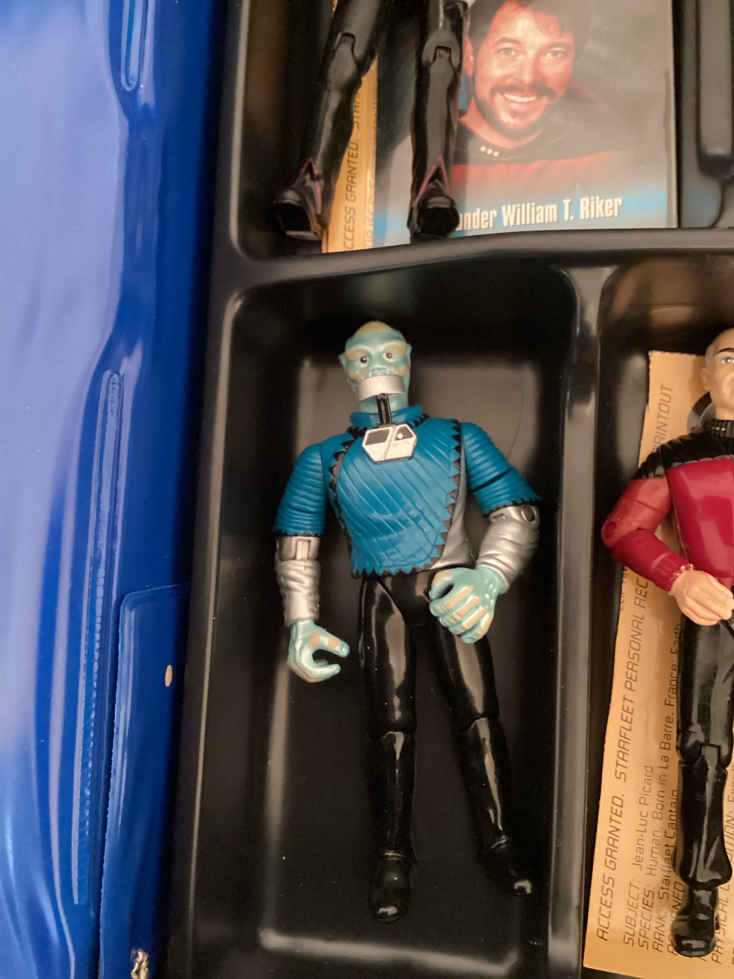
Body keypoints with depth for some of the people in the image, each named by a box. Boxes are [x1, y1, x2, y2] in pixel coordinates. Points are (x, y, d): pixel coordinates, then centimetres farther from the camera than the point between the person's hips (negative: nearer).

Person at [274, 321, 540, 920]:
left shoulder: (458, 439, 7)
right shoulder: (325, 458, 9)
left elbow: (518, 512, 1)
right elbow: (296, 545, 6)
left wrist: (489, 578, -16)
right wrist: (302, 624, -6)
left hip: (452, 592, 0)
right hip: (384, 597, 0)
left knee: (479, 713, -3)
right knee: (391, 723, 1)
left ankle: (498, 844, 12)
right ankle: (393, 859, 14)